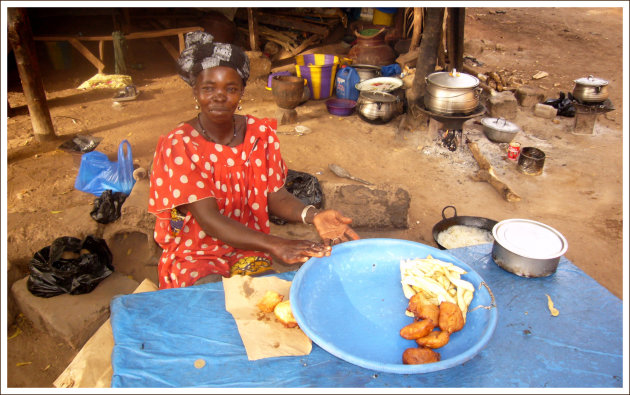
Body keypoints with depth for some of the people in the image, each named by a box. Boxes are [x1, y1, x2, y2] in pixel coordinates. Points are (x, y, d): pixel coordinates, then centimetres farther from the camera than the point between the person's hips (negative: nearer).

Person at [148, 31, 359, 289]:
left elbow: (276, 196, -5)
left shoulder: (261, 134, -3)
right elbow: (209, 220, -25)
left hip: (249, 249, 4)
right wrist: (275, 245, -40)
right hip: (194, 253, -3)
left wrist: (313, 216, -29)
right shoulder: (180, 145, -16)